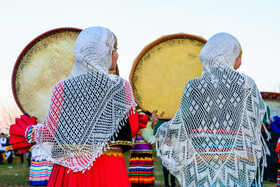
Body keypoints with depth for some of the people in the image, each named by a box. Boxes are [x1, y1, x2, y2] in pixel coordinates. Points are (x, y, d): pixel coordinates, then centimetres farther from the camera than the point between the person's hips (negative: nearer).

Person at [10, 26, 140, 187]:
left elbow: (51, 130, -1)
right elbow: (132, 129, 2)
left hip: (68, 171, 1)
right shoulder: (122, 87, -4)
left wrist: (31, 132, 20)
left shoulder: (63, 88, -4)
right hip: (110, 169, -1)